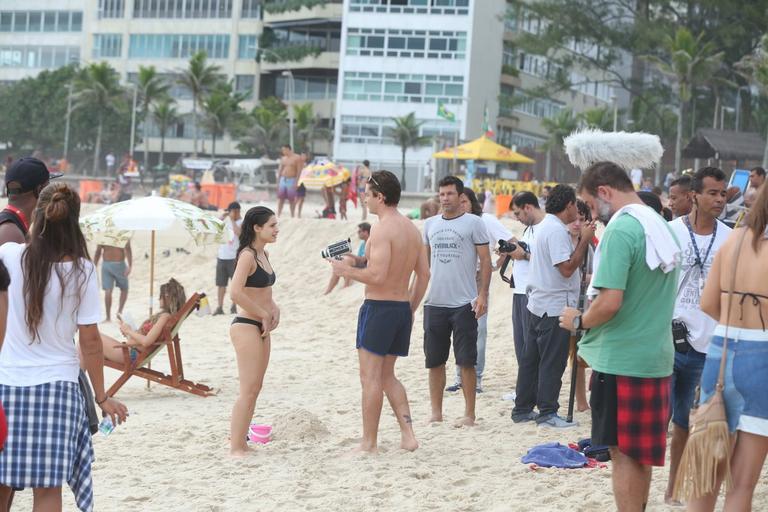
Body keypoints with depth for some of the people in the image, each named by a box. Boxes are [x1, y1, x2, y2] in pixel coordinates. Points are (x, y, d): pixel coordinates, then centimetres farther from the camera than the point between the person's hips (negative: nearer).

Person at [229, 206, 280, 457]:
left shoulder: (263, 255, 13)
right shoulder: (247, 255, -15)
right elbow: (236, 293, -26)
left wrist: (274, 308, 7)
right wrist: (264, 315, -16)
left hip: (262, 328, 9)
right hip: (246, 326, -9)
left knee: (254, 389, 12)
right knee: (248, 390, -8)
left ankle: (240, 443, 19)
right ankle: (235, 447, -3)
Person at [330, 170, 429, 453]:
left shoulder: (382, 229, -16)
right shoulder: (412, 229, 11)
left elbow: (377, 275, -23)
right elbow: (424, 274, 14)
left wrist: (346, 271, -9)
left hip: (378, 307, -8)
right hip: (402, 308, 8)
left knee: (371, 377, 0)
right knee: (387, 376, 17)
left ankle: (369, 442, 4)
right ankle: (407, 434, 9)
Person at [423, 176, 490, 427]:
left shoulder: (473, 223, -3)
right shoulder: (430, 224, 11)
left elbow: (486, 261, -4)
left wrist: (482, 295, -12)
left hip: (464, 303, -5)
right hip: (434, 303, 5)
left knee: (466, 361, 0)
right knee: (435, 361, 9)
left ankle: (469, 414, 7)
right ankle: (436, 413, 18)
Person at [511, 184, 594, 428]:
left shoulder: (546, 226, 15)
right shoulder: (557, 230, -17)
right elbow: (567, 268, -23)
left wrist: (579, 238, 12)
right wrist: (584, 241, -17)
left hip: (539, 304, 10)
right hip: (555, 306, -10)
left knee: (531, 358, 13)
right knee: (552, 361, -3)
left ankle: (522, 410, 18)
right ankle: (547, 413, 2)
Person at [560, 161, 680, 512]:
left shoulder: (621, 229, -18)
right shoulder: (661, 226, 10)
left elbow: (610, 302, -23)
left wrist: (579, 321, -6)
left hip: (621, 360, -8)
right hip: (656, 358, 8)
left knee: (623, 452, 0)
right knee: (640, 452, 16)